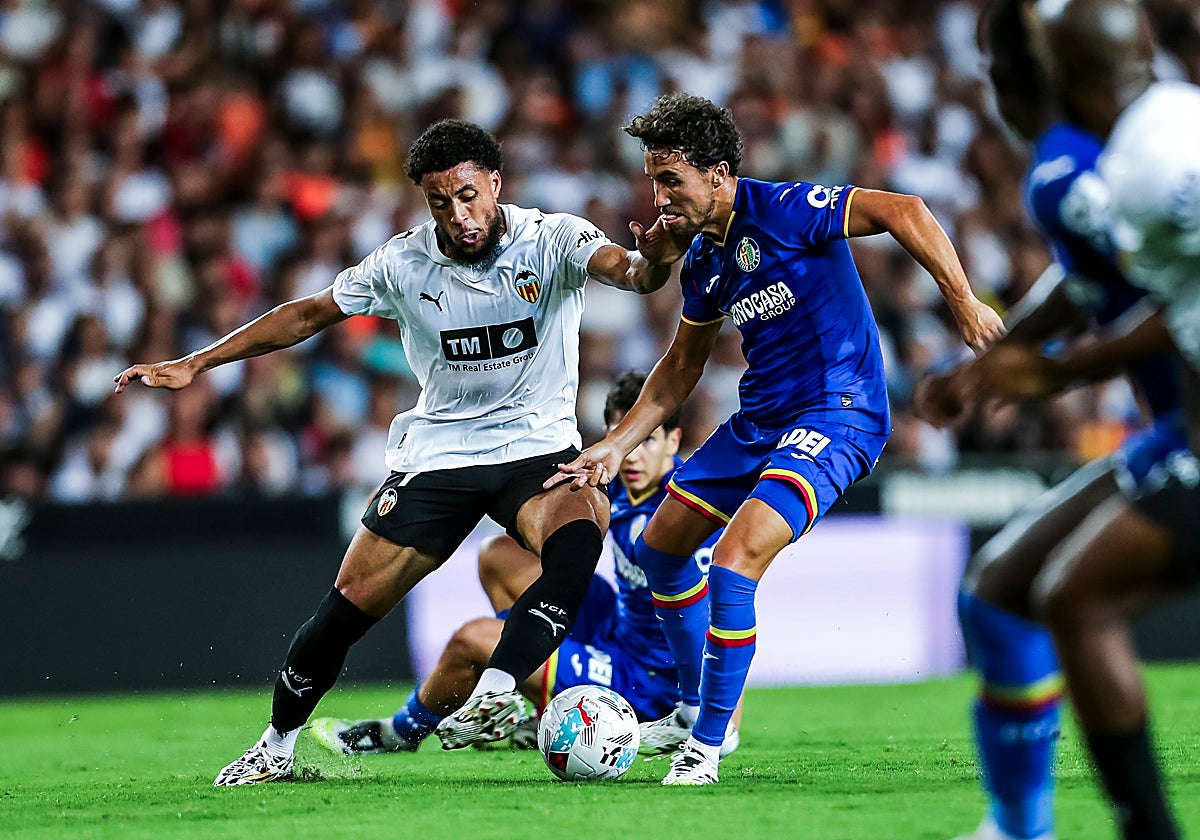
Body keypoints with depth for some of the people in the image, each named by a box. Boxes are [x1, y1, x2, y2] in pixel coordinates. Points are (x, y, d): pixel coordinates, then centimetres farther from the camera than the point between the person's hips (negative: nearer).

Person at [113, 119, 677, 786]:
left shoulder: (554, 240, -12)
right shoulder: (404, 262, -5)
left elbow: (627, 271, -31)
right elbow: (309, 314, 7)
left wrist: (653, 260, -57)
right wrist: (195, 364, 5)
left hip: (539, 448, -2)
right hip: (437, 453, 2)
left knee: (579, 544, -34)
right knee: (350, 605, -3)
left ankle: (492, 694, -38)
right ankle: (277, 745, 18)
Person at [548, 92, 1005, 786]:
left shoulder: (781, 210, -17)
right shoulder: (701, 259, 8)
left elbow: (902, 211, -23)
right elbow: (682, 367, 22)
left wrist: (963, 302, -30)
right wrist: (616, 447, 18)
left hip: (835, 415, -9)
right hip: (759, 418, 10)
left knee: (732, 566, -23)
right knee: (661, 547, 16)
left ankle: (706, 746, -9)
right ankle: (698, 708, 33)